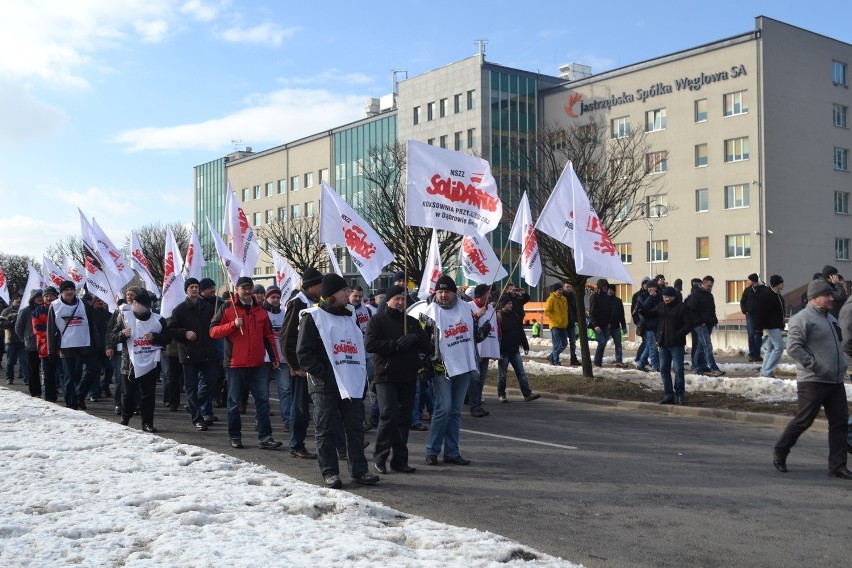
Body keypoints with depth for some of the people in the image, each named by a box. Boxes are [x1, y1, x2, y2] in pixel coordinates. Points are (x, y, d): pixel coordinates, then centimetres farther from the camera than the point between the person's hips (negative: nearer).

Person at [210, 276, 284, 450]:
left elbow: (268, 335, 16)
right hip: (235, 364, -3)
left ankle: (265, 437, 0)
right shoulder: (227, 307, 1)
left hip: (257, 364, 3)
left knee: (263, 400, -1)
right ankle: (235, 436, 17)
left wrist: (275, 357, 10)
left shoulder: (260, 310, 12)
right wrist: (233, 324, -18)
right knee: (234, 402, 6)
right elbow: (213, 331, -5)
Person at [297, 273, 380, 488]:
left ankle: (359, 470, 14)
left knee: (355, 428, 7)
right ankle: (329, 472, 9)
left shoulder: (349, 317, 18)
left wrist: (361, 372, 8)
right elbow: (303, 353, -8)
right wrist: (323, 372, -15)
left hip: (351, 383, 6)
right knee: (326, 430, 0)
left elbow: (359, 347, 22)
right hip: (324, 385, -6)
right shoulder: (313, 317, -3)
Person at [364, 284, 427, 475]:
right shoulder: (378, 321, 1)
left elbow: (425, 344, 11)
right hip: (386, 377, -5)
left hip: (408, 378, 5)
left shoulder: (412, 322, 16)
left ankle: (400, 459, 14)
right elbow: (370, 344, -12)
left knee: (404, 419, 7)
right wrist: (395, 344, -19)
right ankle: (380, 457, 3)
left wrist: (415, 339, -11)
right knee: (389, 416, -12)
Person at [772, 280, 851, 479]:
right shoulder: (802, 319, -11)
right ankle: (779, 453, 17)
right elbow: (793, 348, -20)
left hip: (836, 381, 8)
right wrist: (814, 365, -20)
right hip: (812, 381, -8)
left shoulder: (831, 318, 18)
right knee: (803, 421, -2)